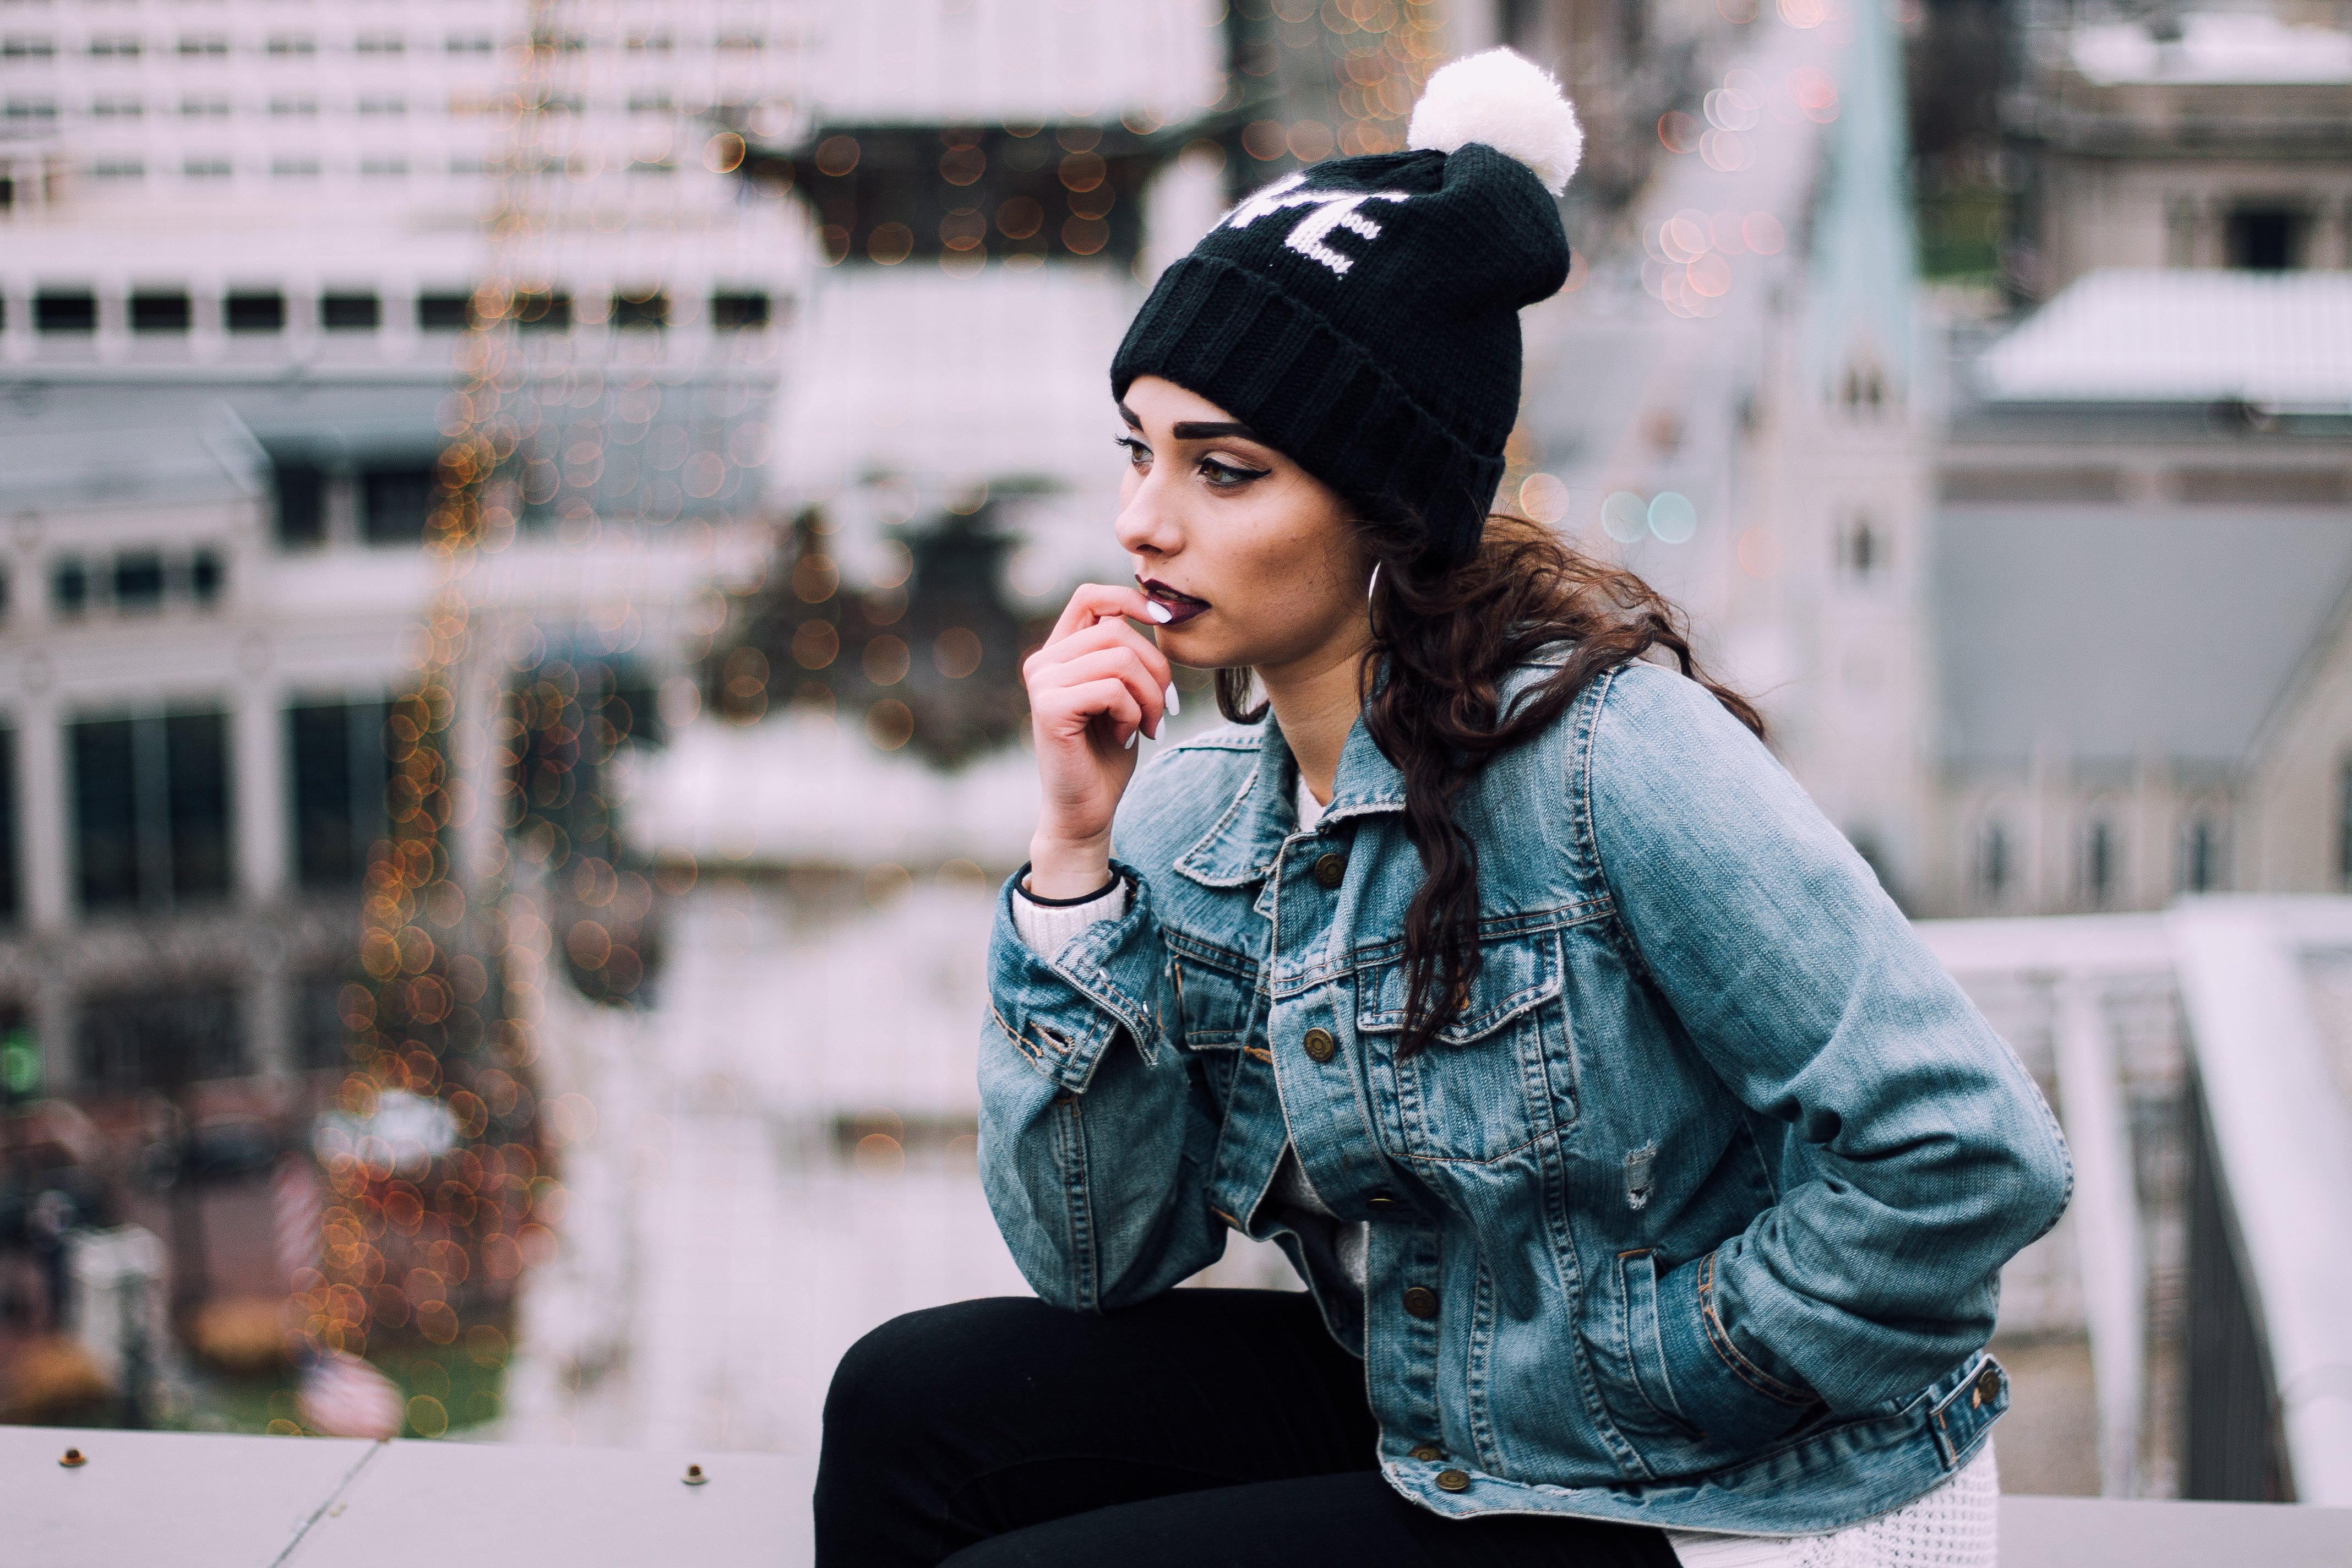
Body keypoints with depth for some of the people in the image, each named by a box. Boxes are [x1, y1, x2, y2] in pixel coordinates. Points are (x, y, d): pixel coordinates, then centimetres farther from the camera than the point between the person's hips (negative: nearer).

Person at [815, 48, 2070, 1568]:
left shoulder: (1605, 748, -24)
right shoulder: (1197, 816, -1)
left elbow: (1970, 1154, -26)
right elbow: (1098, 1253, -4)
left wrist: (1645, 1372, -15)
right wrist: (1076, 850, -13)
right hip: (1418, 1428, 7)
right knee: (916, 1404, -3)